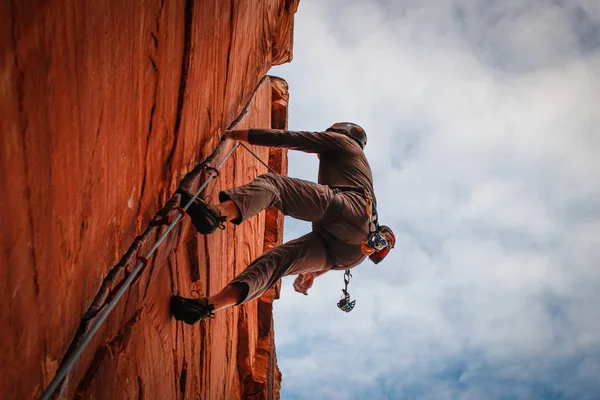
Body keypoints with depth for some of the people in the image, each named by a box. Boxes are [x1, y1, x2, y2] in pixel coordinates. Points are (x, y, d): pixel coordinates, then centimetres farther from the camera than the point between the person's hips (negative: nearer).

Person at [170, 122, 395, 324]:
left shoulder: (341, 140, 26)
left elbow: (287, 138, 15)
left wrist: (239, 135, 18)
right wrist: (314, 271, 48)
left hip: (349, 209, -8)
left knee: (269, 185, -19)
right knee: (275, 260, -3)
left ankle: (217, 214, -51)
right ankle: (209, 306, -19)